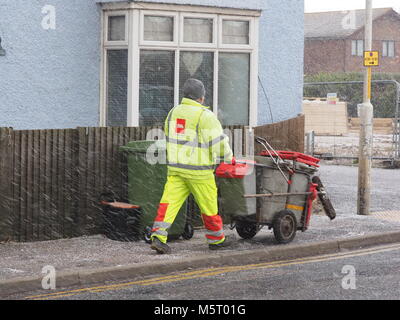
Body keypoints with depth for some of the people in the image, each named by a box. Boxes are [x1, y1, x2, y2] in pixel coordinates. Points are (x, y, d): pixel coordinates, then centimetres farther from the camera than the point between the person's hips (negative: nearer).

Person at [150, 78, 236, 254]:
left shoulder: (173, 112, 9)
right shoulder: (205, 116, -12)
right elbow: (218, 141, -12)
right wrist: (229, 157, 6)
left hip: (175, 167, 5)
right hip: (198, 169, -5)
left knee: (170, 201, 0)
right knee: (208, 204, 10)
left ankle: (158, 236, -14)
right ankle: (216, 239, 24)